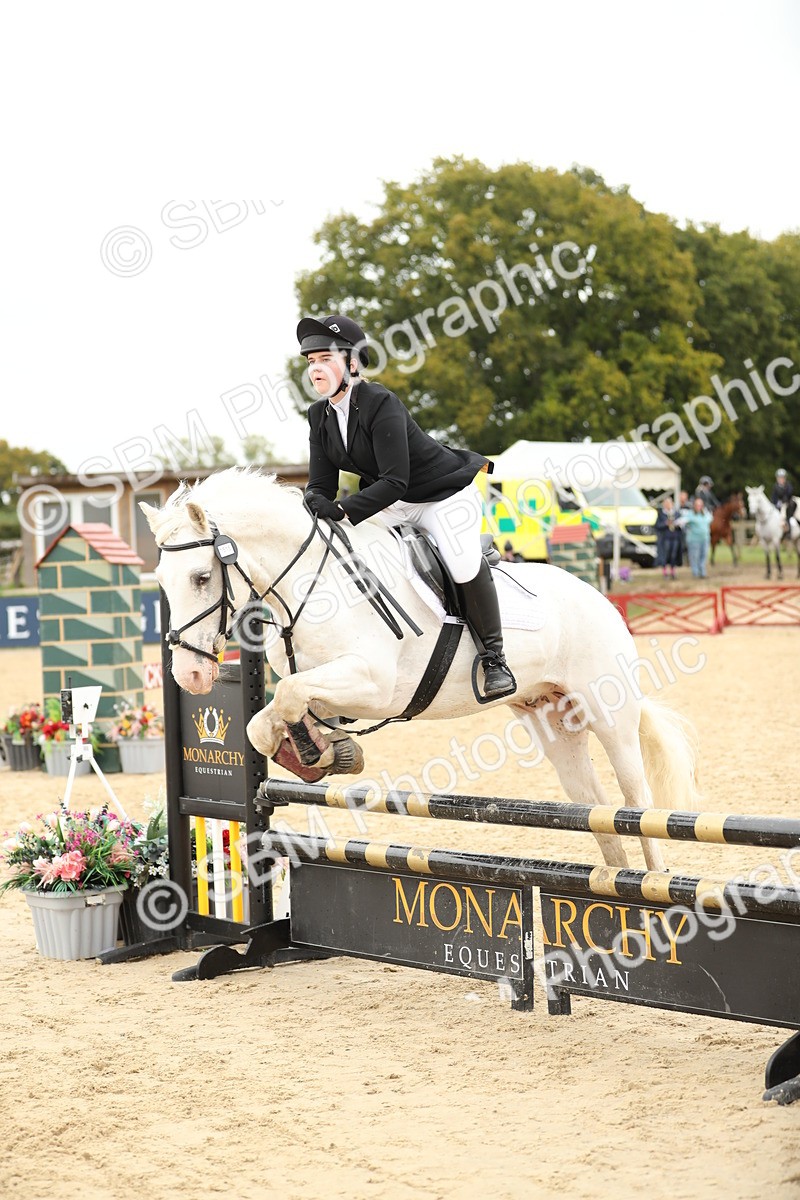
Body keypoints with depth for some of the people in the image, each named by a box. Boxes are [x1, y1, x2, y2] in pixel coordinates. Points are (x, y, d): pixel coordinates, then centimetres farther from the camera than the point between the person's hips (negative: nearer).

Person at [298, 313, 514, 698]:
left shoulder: (381, 404, -28)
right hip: (391, 503, 8)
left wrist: (342, 511, -41)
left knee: (464, 564, -28)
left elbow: (394, 481, -34)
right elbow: (322, 481, -4)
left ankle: (493, 658, -10)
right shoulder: (319, 415, -4)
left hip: (444, 495, -8)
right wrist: (316, 501, -29)